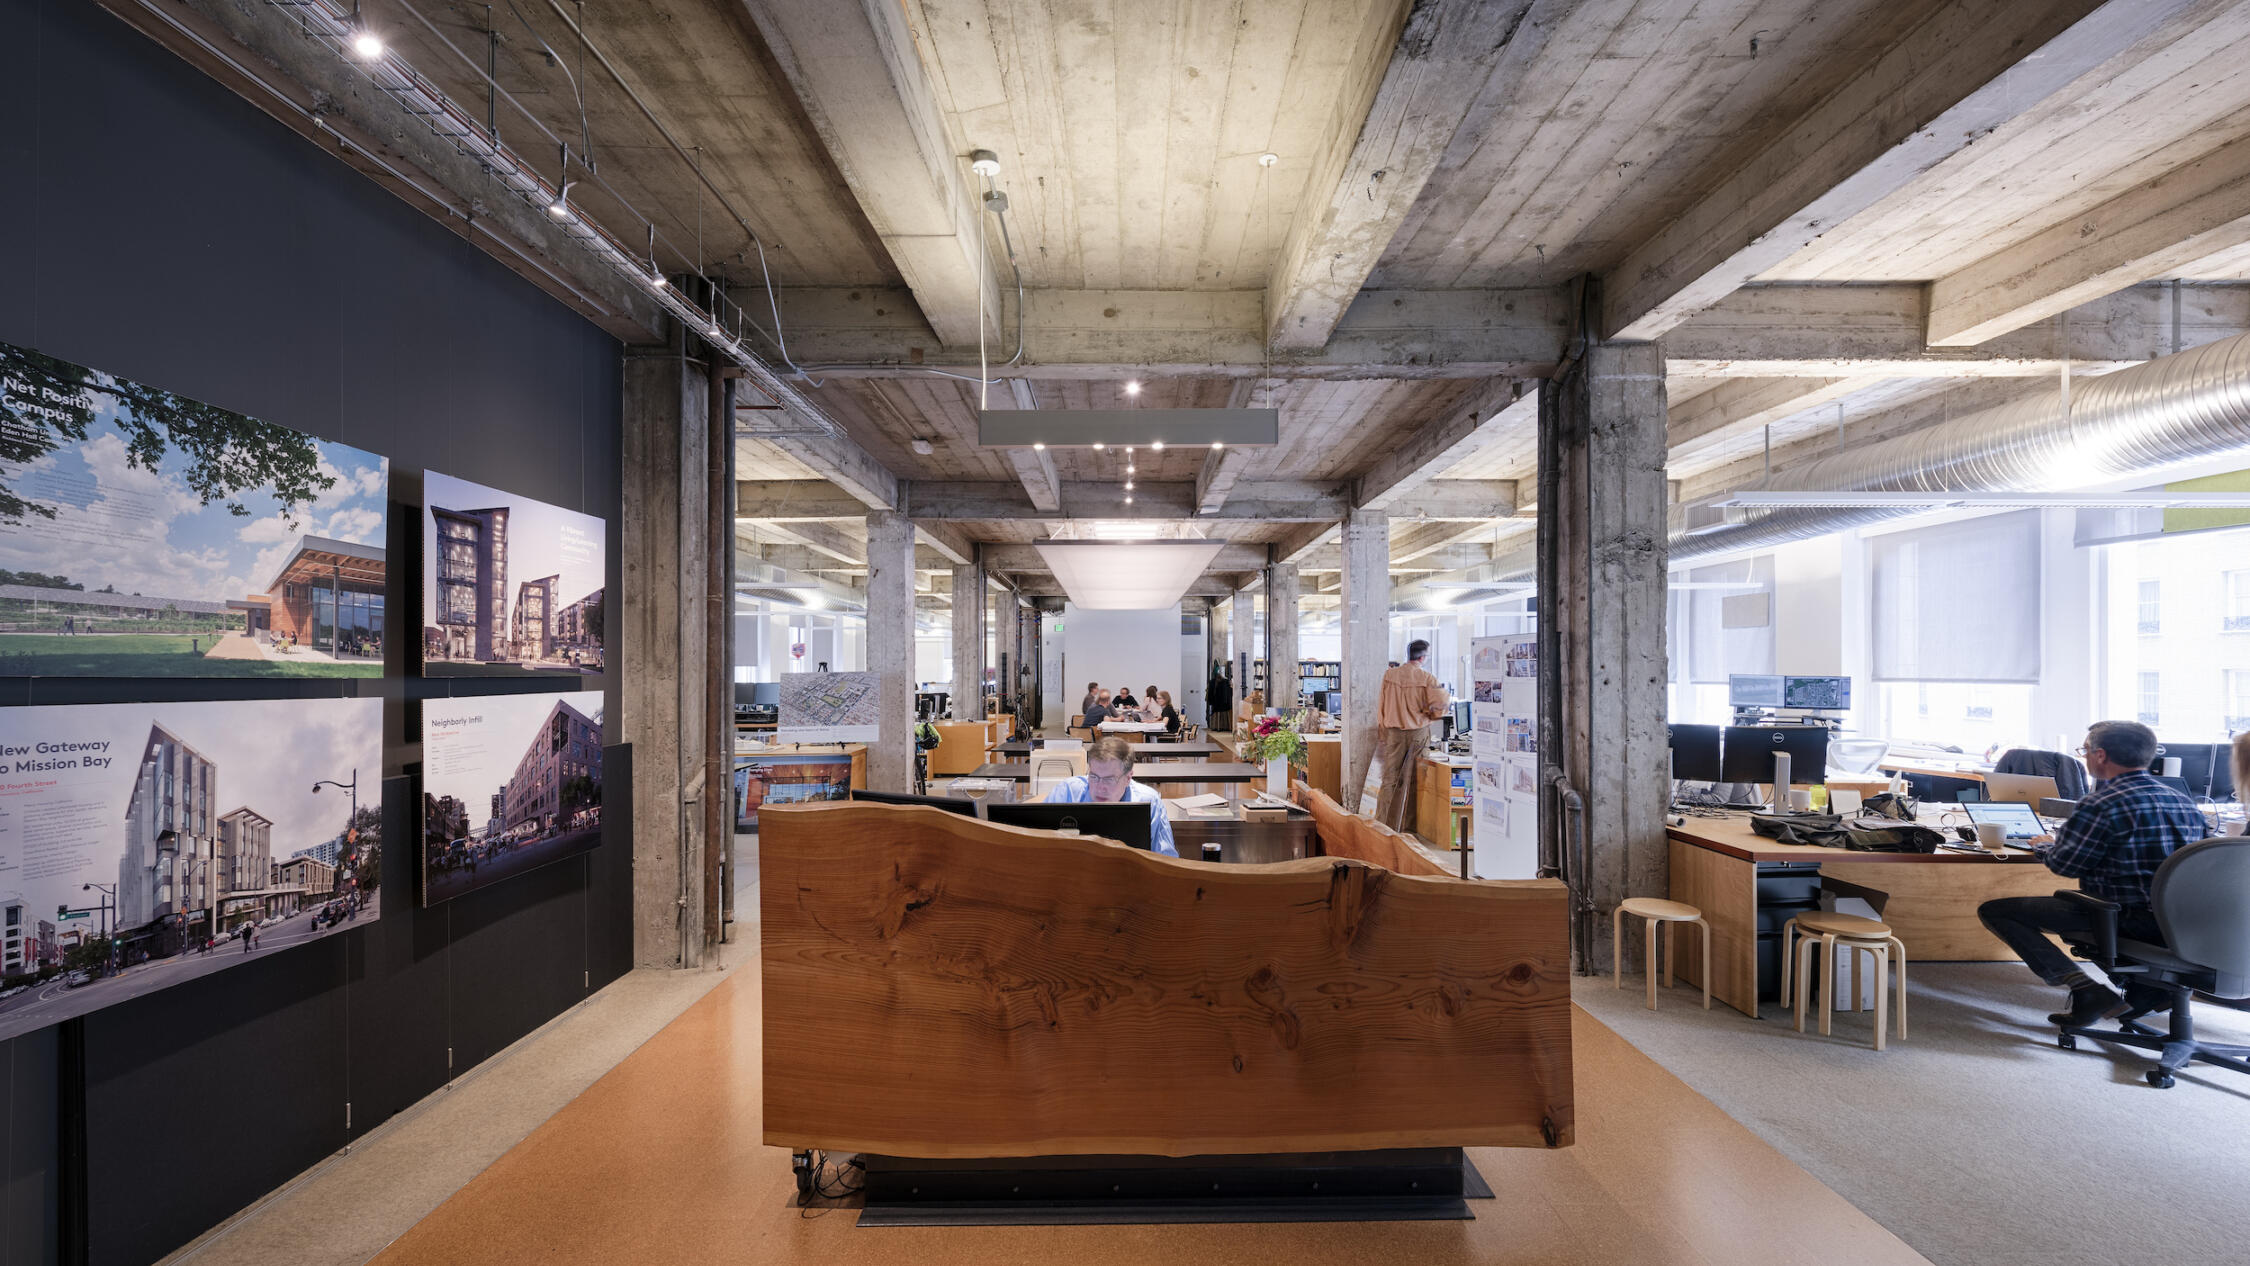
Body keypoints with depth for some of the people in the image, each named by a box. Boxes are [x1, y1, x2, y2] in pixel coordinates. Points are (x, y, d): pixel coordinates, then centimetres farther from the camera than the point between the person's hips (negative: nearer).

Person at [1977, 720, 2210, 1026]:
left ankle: (2085, 990, -15)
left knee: (1993, 911, -5)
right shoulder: (2184, 801, 8)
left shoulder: (2102, 803, -17)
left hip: (2132, 920, -8)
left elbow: (2064, 865, -12)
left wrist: (2043, 845, 9)